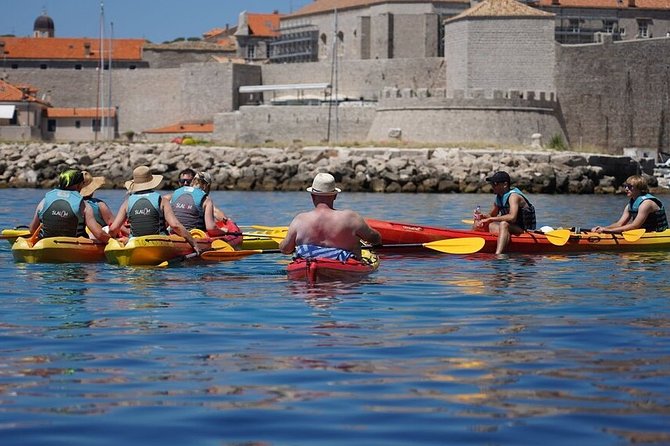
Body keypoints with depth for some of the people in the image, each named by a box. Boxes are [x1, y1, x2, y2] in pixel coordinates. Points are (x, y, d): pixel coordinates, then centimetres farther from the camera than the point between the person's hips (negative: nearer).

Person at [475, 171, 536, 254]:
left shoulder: (513, 196, -17)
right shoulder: (498, 198, 9)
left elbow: (512, 217, -33)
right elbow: (491, 215, 22)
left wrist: (490, 219, -29)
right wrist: (483, 216, -2)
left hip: (524, 231, -10)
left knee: (504, 224, -39)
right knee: (480, 224, 9)